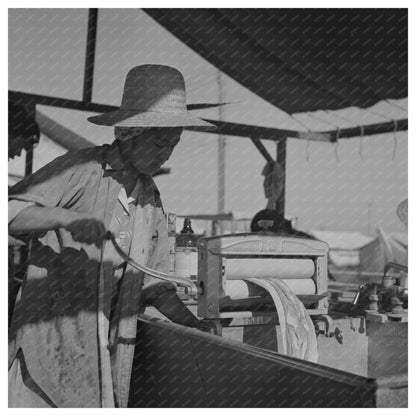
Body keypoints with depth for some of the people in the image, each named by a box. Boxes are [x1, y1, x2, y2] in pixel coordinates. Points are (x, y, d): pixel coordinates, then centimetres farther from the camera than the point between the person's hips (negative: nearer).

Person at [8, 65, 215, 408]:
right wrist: (68, 218, -29)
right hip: (53, 337, -5)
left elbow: (153, 283, 14)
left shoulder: (151, 195, 11)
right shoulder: (81, 170, -9)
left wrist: (196, 327, 5)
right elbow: (11, 212, -14)